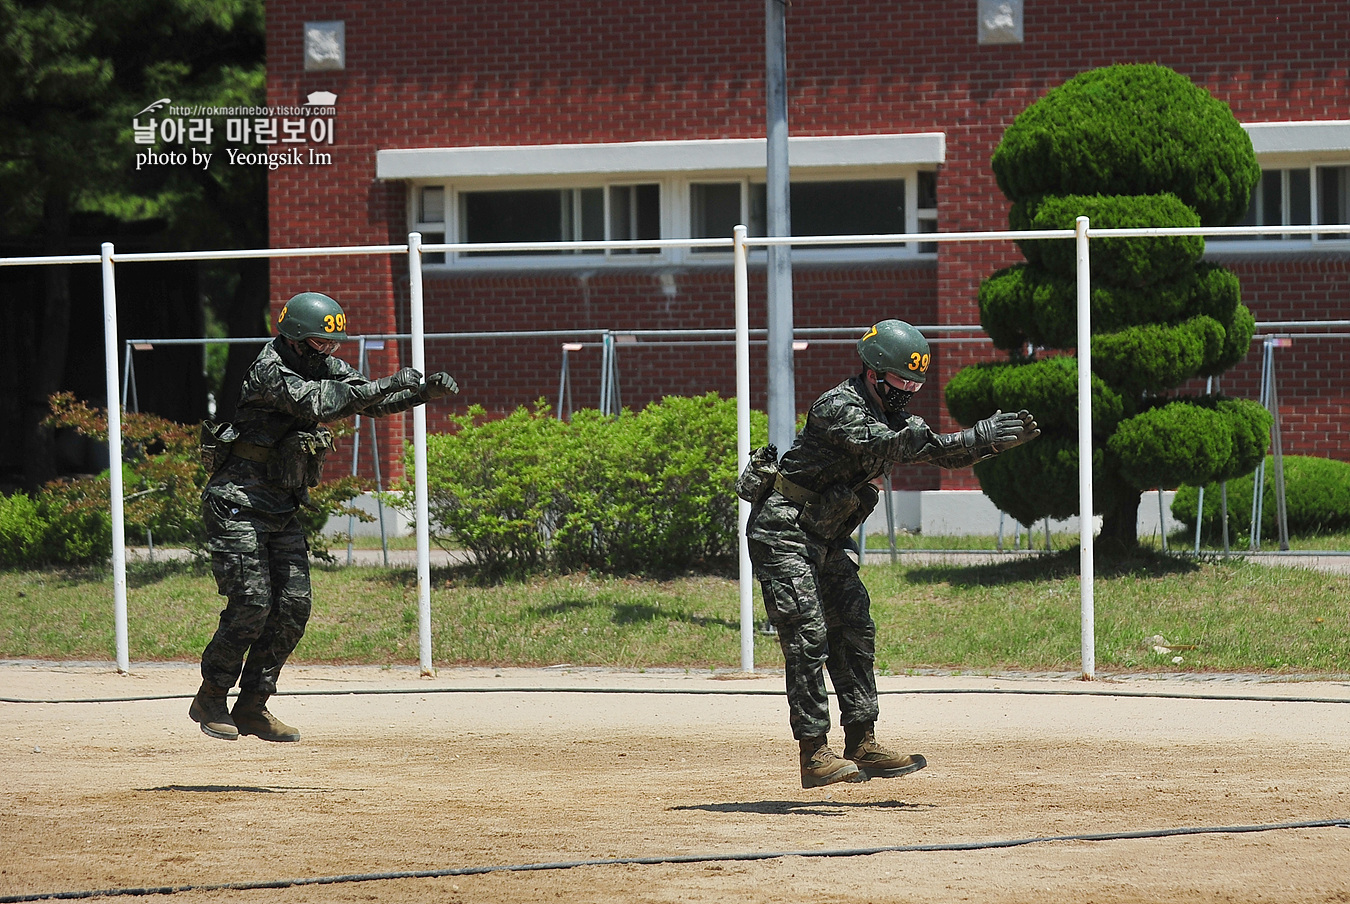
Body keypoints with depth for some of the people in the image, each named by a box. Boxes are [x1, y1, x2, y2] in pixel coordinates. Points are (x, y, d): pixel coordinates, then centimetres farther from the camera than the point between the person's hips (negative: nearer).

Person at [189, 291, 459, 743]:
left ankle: (252, 706, 8)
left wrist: (425, 391, -12)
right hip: (238, 502, -8)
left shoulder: (326, 367, 8)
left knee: (293, 605, 0)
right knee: (252, 602, -14)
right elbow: (320, 403, -33)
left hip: (283, 509, 8)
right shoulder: (270, 372, -18)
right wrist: (388, 384, -35)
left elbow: (372, 402, 5)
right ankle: (210, 700, 0)